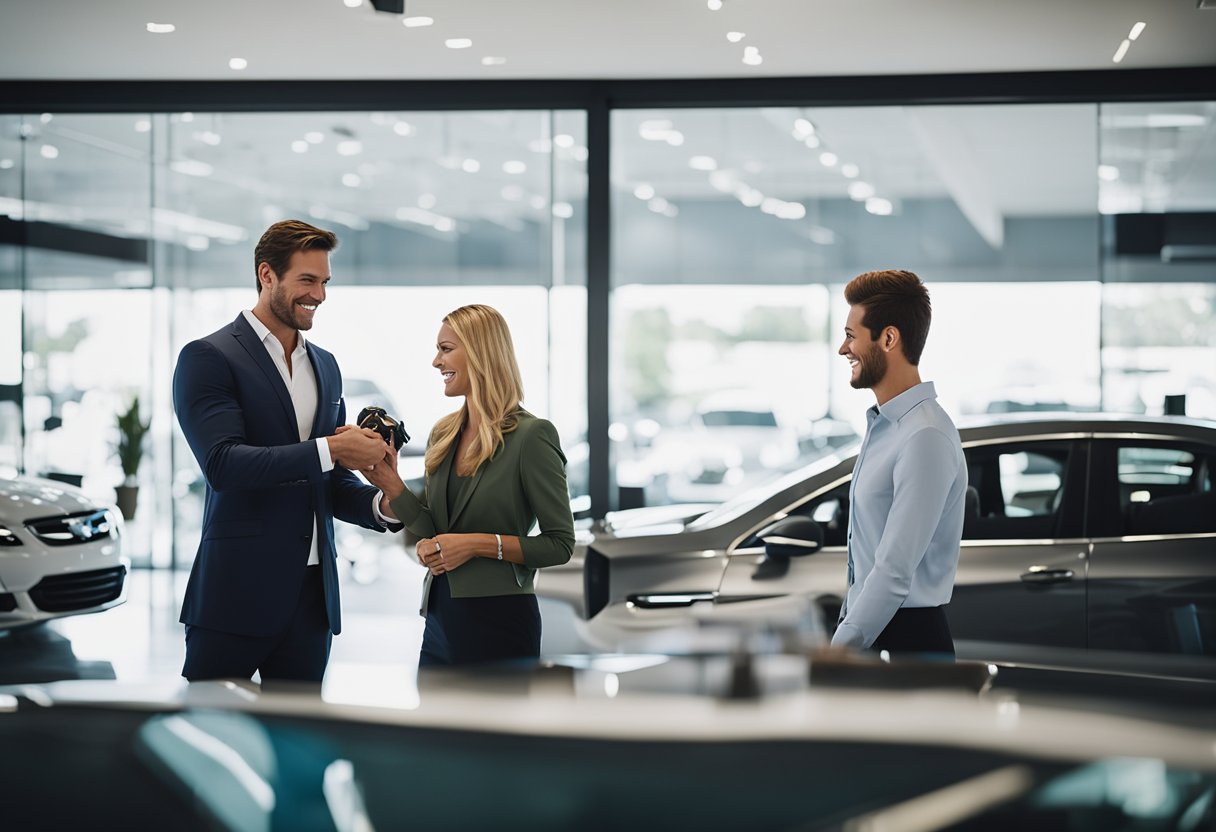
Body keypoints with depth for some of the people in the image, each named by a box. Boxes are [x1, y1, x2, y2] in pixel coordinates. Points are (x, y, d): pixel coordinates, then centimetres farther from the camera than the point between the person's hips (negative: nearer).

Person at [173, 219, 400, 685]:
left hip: (312, 594, 6)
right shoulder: (208, 358, -5)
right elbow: (222, 463, -18)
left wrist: (380, 504, 0)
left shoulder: (325, 366, 17)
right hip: (238, 592, -6)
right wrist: (328, 449, -20)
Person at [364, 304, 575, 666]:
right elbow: (435, 531, 12)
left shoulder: (530, 436, -13)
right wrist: (390, 483, -2)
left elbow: (560, 544, -12)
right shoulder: (444, 435, 9)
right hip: (442, 619, 7)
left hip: (498, 621, -7)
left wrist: (477, 543, -19)